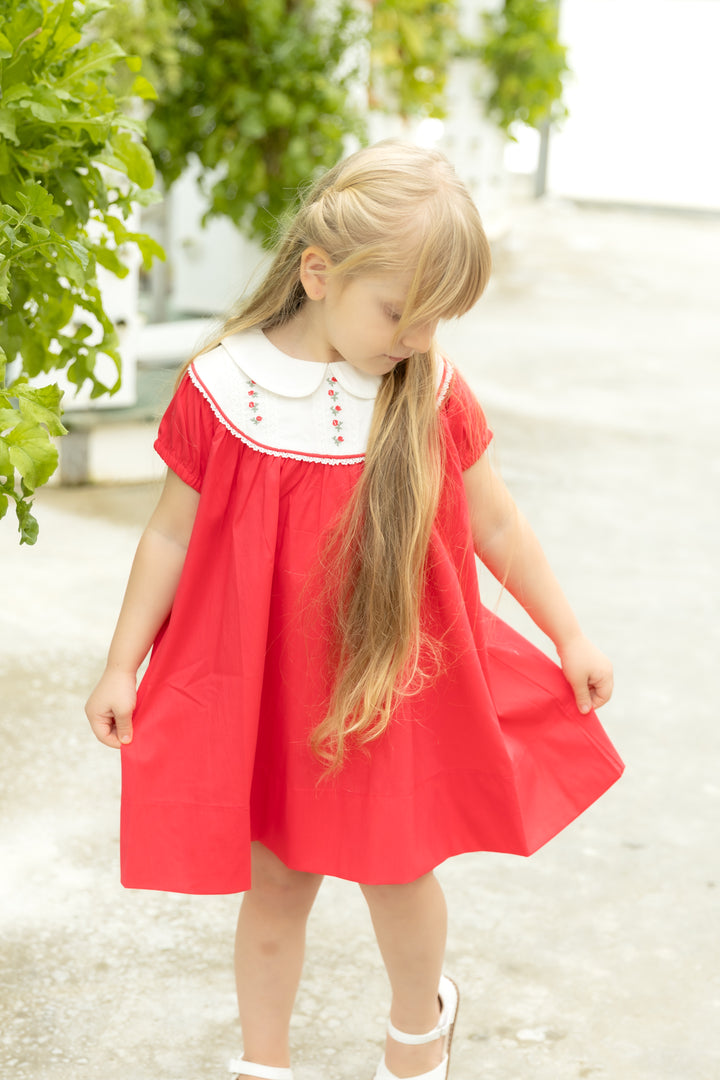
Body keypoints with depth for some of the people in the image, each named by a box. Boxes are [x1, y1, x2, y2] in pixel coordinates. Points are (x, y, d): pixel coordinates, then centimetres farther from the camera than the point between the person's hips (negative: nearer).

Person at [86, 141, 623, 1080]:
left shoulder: (432, 395, -9)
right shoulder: (223, 389, -14)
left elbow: (496, 524, 3)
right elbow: (172, 534, -3)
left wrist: (569, 638, 10)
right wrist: (122, 666, 1)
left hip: (392, 687, 1)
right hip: (261, 695, -1)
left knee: (398, 870, 15)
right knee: (273, 886, 12)